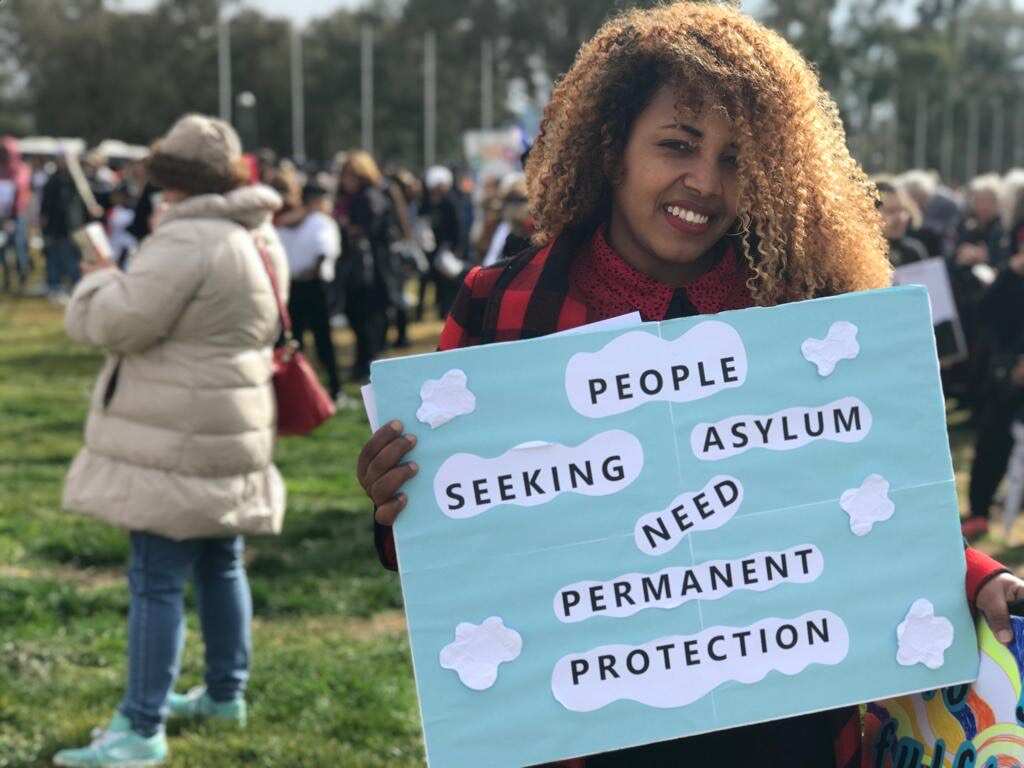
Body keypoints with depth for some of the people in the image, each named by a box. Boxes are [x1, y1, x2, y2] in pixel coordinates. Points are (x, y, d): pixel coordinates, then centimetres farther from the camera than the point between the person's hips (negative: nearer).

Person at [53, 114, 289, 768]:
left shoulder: (186, 241, -20)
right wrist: (129, 282, 18)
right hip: (229, 431, 10)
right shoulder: (260, 237, 12)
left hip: (181, 441, -10)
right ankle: (226, 692, 31)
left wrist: (99, 280, 2)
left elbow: (120, 323, -18)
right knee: (220, 563, 19)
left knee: (157, 580, -7)